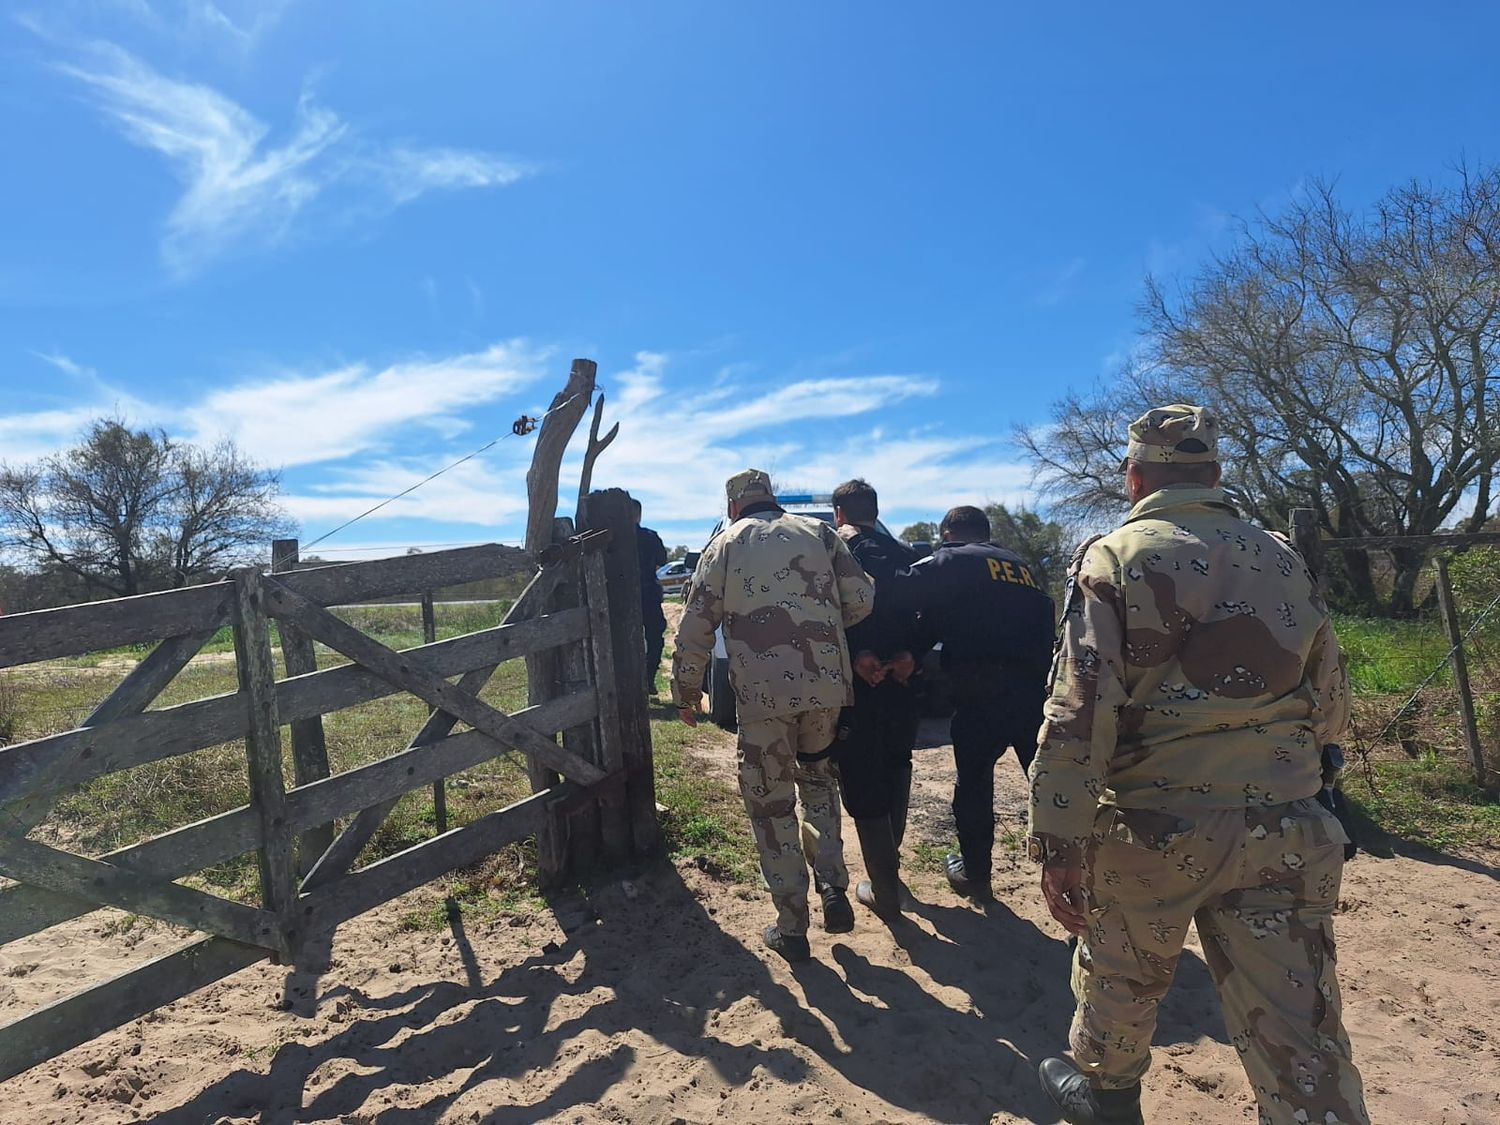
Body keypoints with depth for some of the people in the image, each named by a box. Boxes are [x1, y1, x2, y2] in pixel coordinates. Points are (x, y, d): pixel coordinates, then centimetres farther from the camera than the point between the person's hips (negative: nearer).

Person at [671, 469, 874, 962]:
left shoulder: (725, 544, 7)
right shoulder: (818, 532, 11)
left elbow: (695, 626, 3)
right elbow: (862, 599, 4)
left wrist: (686, 691, 13)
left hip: (761, 696, -2)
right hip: (826, 685, 3)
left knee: (771, 803, 11)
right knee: (817, 778, 26)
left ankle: (792, 928, 17)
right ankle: (834, 890, 15)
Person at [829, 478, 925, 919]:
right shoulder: (905, 555, 9)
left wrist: (855, 656, -18)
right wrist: (910, 655, -8)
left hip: (856, 688, -5)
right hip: (902, 684, 6)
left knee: (863, 788, 4)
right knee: (894, 776, 23)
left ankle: (885, 891, 9)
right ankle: (889, 863, 37)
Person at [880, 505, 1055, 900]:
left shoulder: (952, 560, 1)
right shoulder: (1023, 568, 23)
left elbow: (896, 590, -13)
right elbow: (1046, 628, 17)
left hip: (983, 693, -5)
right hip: (1036, 689, 5)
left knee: (974, 781, 13)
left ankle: (974, 873, 27)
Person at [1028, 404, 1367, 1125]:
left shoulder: (1116, 557, -8)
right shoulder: (1286, 562, 8)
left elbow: (1080, 711, -16)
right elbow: (1331, 707, 15)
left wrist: (1059, 845, -14)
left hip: (1155, 829, -3)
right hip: (1287, 836, 4)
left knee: (1120, 979, 20)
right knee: (1300, 1036, 8)